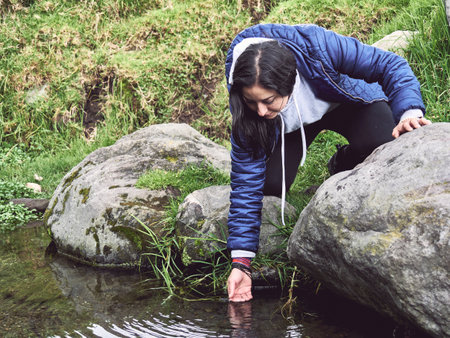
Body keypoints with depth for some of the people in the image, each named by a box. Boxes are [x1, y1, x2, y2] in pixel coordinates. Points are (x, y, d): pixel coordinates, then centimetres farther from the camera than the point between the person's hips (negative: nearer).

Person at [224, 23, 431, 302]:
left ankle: (342, 166, 4)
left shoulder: (320, 48, -42)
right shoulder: (247, 108, -33)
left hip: (347, 101, -1)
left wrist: (409, 112, -48)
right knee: (270, 183, -24)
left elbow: (391, 66, -29)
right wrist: (241, 261, -29)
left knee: (382, 144, -32)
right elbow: (246, 180, -27)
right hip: (293, 123, 1)